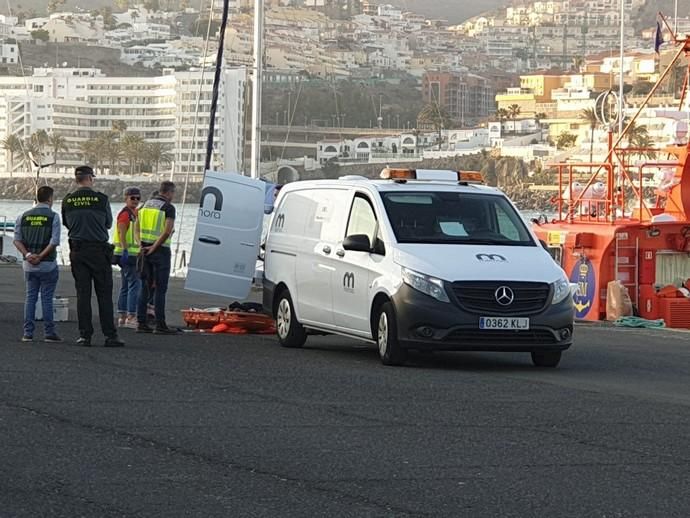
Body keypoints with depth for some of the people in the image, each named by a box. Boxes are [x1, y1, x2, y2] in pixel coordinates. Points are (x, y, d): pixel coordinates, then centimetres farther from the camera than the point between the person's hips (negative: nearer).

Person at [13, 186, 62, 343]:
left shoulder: (24, 216, 5)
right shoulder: (53, 217, -7)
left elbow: (17, 240, -1)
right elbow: (54, 242, -15)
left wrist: (28, 255, -9)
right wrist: (40, 257, -12)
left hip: (29, 265, 4)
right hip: (48, 265, -4)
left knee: (30, 297, 8)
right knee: (47, 298, 1)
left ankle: (28, 332, 5)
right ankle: (49, 332, 2)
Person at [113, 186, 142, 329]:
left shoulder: (135, 213, 19)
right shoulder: (125, 214, -12)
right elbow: (122, 235, -20)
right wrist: (125, 251, -27)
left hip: (133, 254, 11)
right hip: (127, 254, -11)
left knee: (126, 285, 12)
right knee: (135, 283, -15)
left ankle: (122, 317, 16)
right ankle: (131, 317, -19)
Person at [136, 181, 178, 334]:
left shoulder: (146, 205, 12)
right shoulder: (169, 208, -9)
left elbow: (137, 228, 11)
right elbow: (167, 231, -20)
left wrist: (142, 246, 3)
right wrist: (154, 247, -13)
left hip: (145, 250, 6)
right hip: (160, 251, -6)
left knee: (145, 287, 9)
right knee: (160, 289, -4)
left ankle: (142, 323, 7)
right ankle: (160, 325, -5)